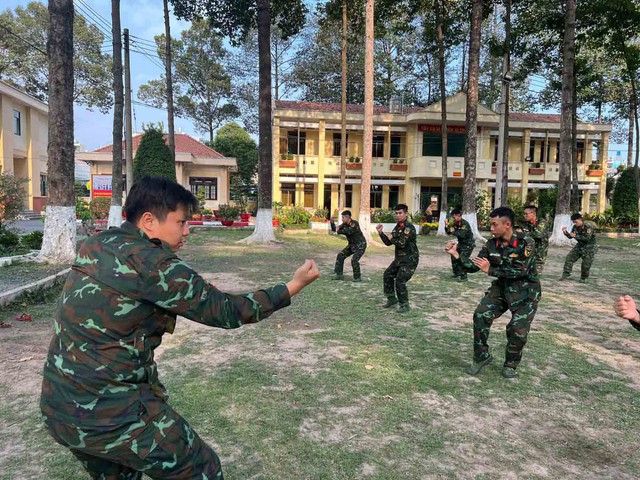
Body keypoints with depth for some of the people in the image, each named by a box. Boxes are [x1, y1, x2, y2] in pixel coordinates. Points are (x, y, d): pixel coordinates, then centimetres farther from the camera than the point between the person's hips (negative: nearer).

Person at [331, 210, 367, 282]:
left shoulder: (354, 224, -24)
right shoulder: (344, 224, 0)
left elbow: (349, 231, -40)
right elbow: (335, 229, 7)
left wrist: (338, 231, -29)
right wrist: (332, 221, -10)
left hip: (360, 245, -8)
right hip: (352, 245, 9)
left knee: (354, 260, -22)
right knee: (340, 256, 4)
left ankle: (358, 277, -3)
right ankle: (339, 274, 13)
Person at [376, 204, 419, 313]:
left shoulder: (409, 227, -18)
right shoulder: (397, 227, 11)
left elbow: (401, 243, -27)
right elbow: (388, 242, 11)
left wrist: (392, 238, -10)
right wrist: (381, 232, -1)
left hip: (410, 260, -10)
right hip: (399, 258, 10)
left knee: (400, 281, -13)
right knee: (388, 275, 14)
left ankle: (405, 305, 3)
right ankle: (392, 299, 29)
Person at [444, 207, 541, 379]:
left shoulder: (526, 242, -19)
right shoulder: (491, 245, -6)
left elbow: (520, 271, -27)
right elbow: (473, 267, -7)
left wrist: (490, 270, -27)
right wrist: (456, 254, -22)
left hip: (525, 291, -4)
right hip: (501, 287, 4)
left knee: (518, 329, -11)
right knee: (480, 315, -13)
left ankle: (511, 364, 16)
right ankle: (482, 357, 5)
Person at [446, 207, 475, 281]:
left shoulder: (465, 223, -23)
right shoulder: (455, 223, 1)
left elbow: (463, 234, -36)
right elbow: (448, 232, 5)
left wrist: (453, 231, -27)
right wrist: (447, 226, -10)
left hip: (468, 244, -9)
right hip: (461, 243, 9)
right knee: (454, 257, 10)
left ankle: (463, 277, -11)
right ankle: (457, 274, 23)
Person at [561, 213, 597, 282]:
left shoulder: (588, 226, -22)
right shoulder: (575, 227, -2)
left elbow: (587, 238, -29)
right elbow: (570, 236, 5)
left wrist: (576, 236, -28)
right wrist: (565, 232, -15)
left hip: (589, 247, -6)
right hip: (579, 245, 6)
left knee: (586, 264, -3)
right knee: (569, 258, -4)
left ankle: (583, 278, 16)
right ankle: (566, 274, 1)